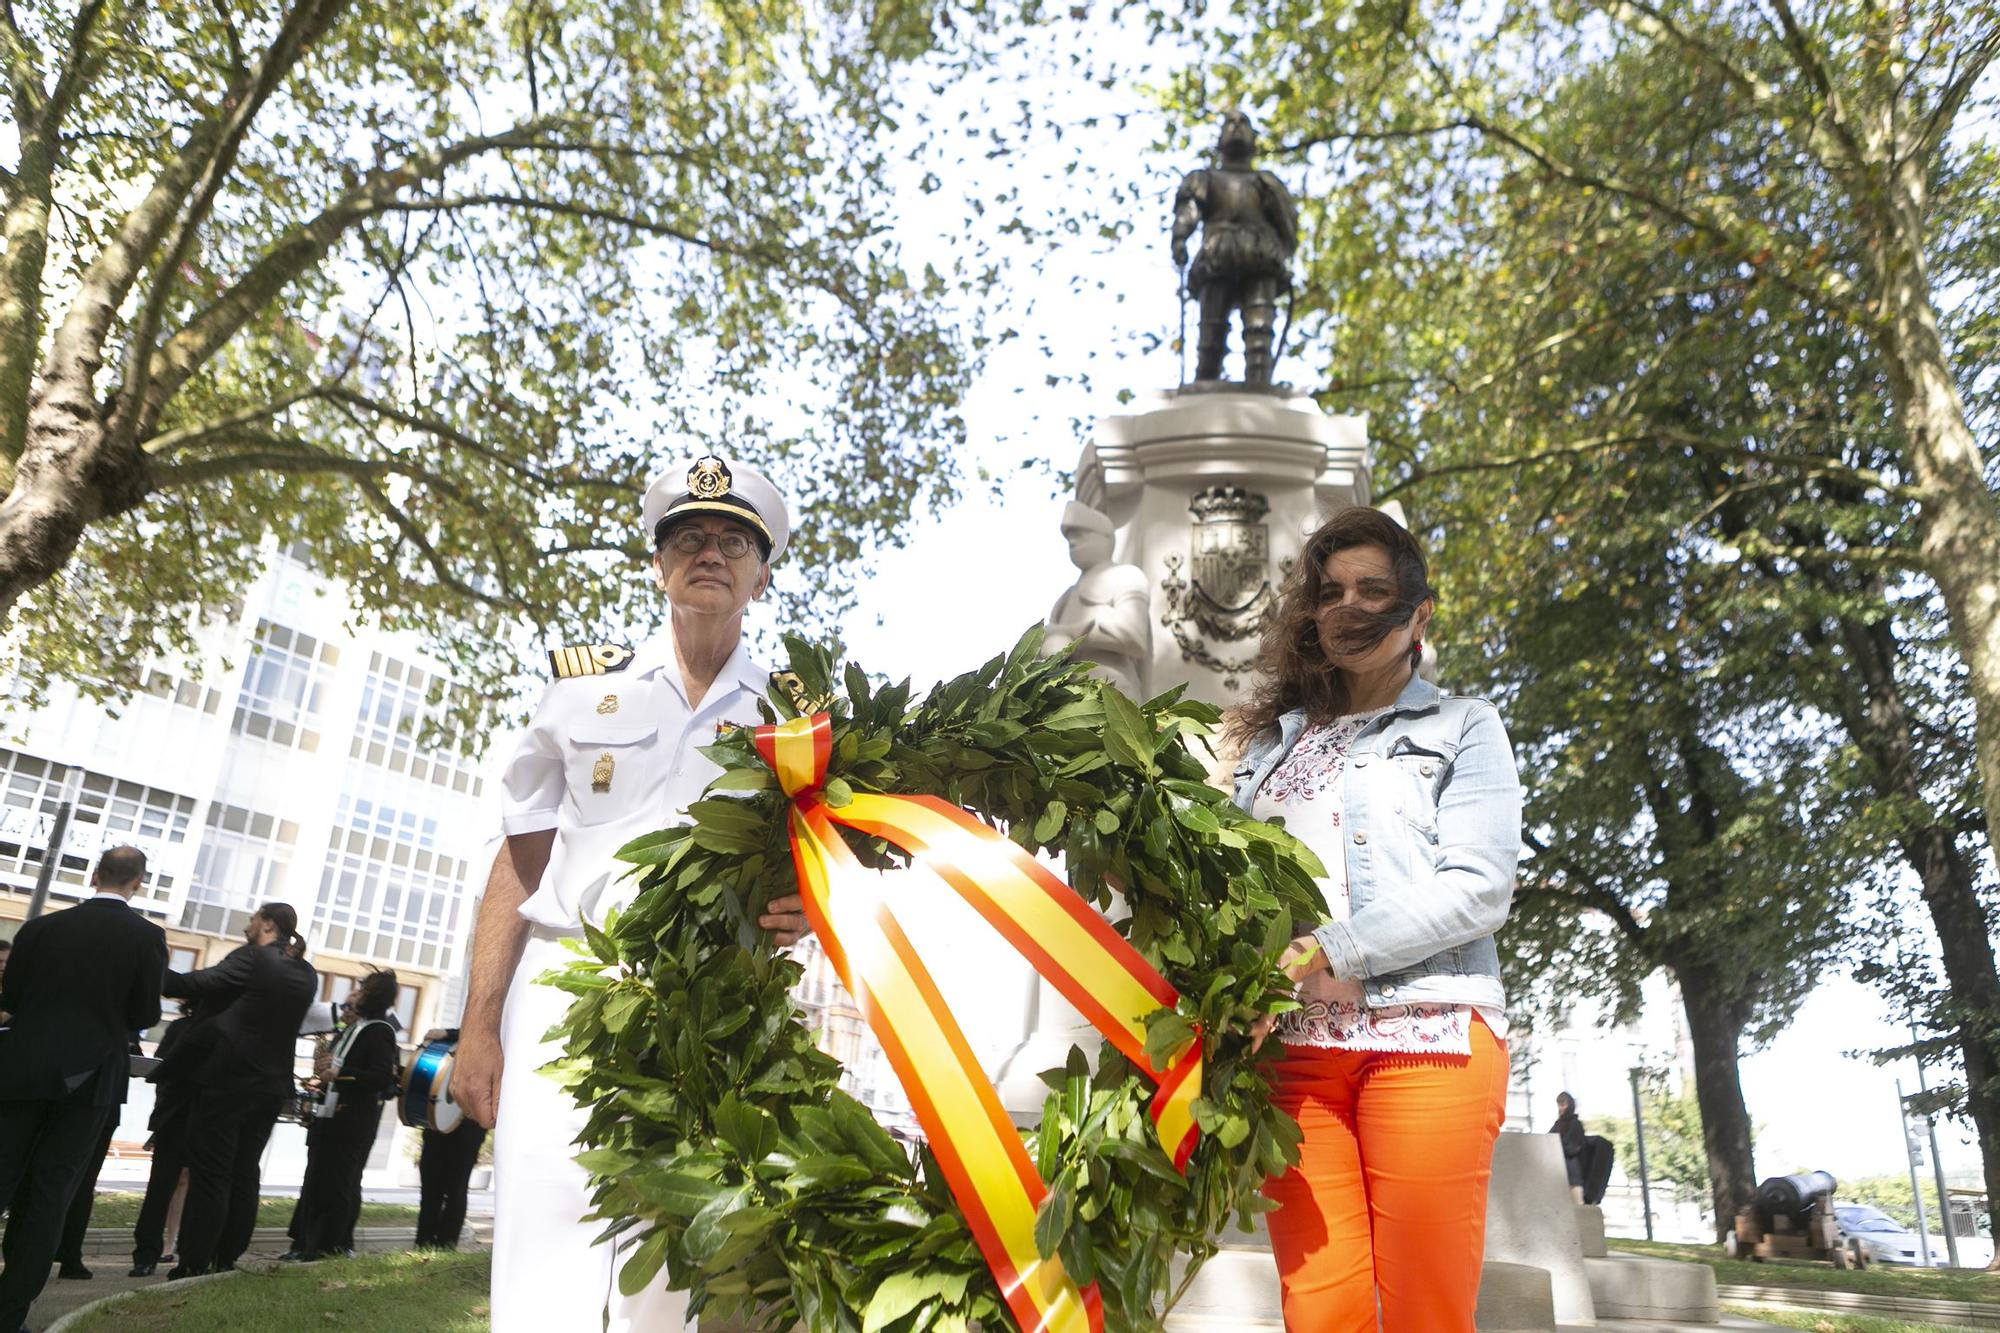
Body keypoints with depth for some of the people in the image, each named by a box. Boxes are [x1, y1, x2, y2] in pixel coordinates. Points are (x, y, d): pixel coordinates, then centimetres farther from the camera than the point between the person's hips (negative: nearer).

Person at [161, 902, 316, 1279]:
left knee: (210, 1173, 0)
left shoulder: (252, 959, -11)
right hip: (271, 1086, 6)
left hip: (229, 1080, -6)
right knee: (243, 1174, 12)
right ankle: (226, 1260, 16)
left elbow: (195, 984, -9)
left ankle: (195, 1263, 2)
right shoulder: (306, 975, 9)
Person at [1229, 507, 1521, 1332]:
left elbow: (1478, 888, -3)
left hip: (1425, 1037, -3)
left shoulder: (1462, 728, 12)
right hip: (1293, 1043, 3)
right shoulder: (1272, 742, 24)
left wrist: (1331, 954, -12)